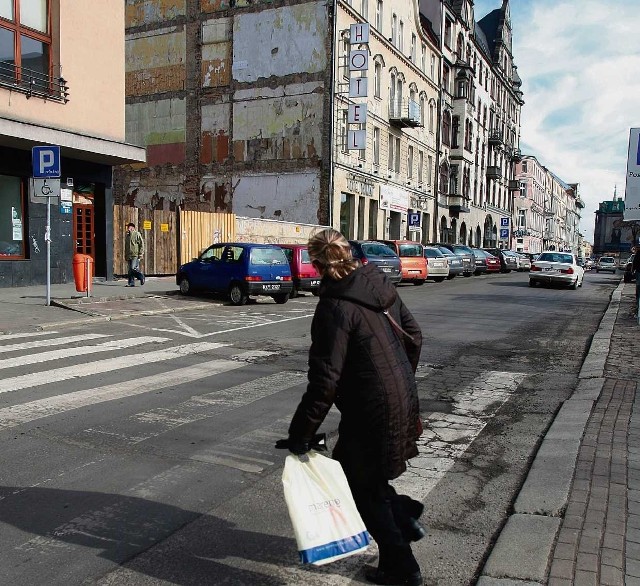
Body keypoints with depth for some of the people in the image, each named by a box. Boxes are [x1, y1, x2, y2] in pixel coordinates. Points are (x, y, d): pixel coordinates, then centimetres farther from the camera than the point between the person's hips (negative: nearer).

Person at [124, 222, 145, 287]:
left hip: (135, 255, -7)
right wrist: (125, 256, 19)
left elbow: (141, 244, -6)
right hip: (129, 256, 7)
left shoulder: (137, 234, -3)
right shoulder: (127, 235, 18)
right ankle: (131, 283, 8)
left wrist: (140, 254, -12)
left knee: (134, 268, -15)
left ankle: (141, 276, 7)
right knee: (130, 270, 5)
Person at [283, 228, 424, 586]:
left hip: (371, 410, -8)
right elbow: (413, 335, 11)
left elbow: (325, 380, -23)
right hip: (403, 399, 8)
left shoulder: (335, 307, -22)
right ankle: (405, 516, 28)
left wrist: (300, 433, -15)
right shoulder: (380, 284, 1)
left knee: (365, 489, 12)